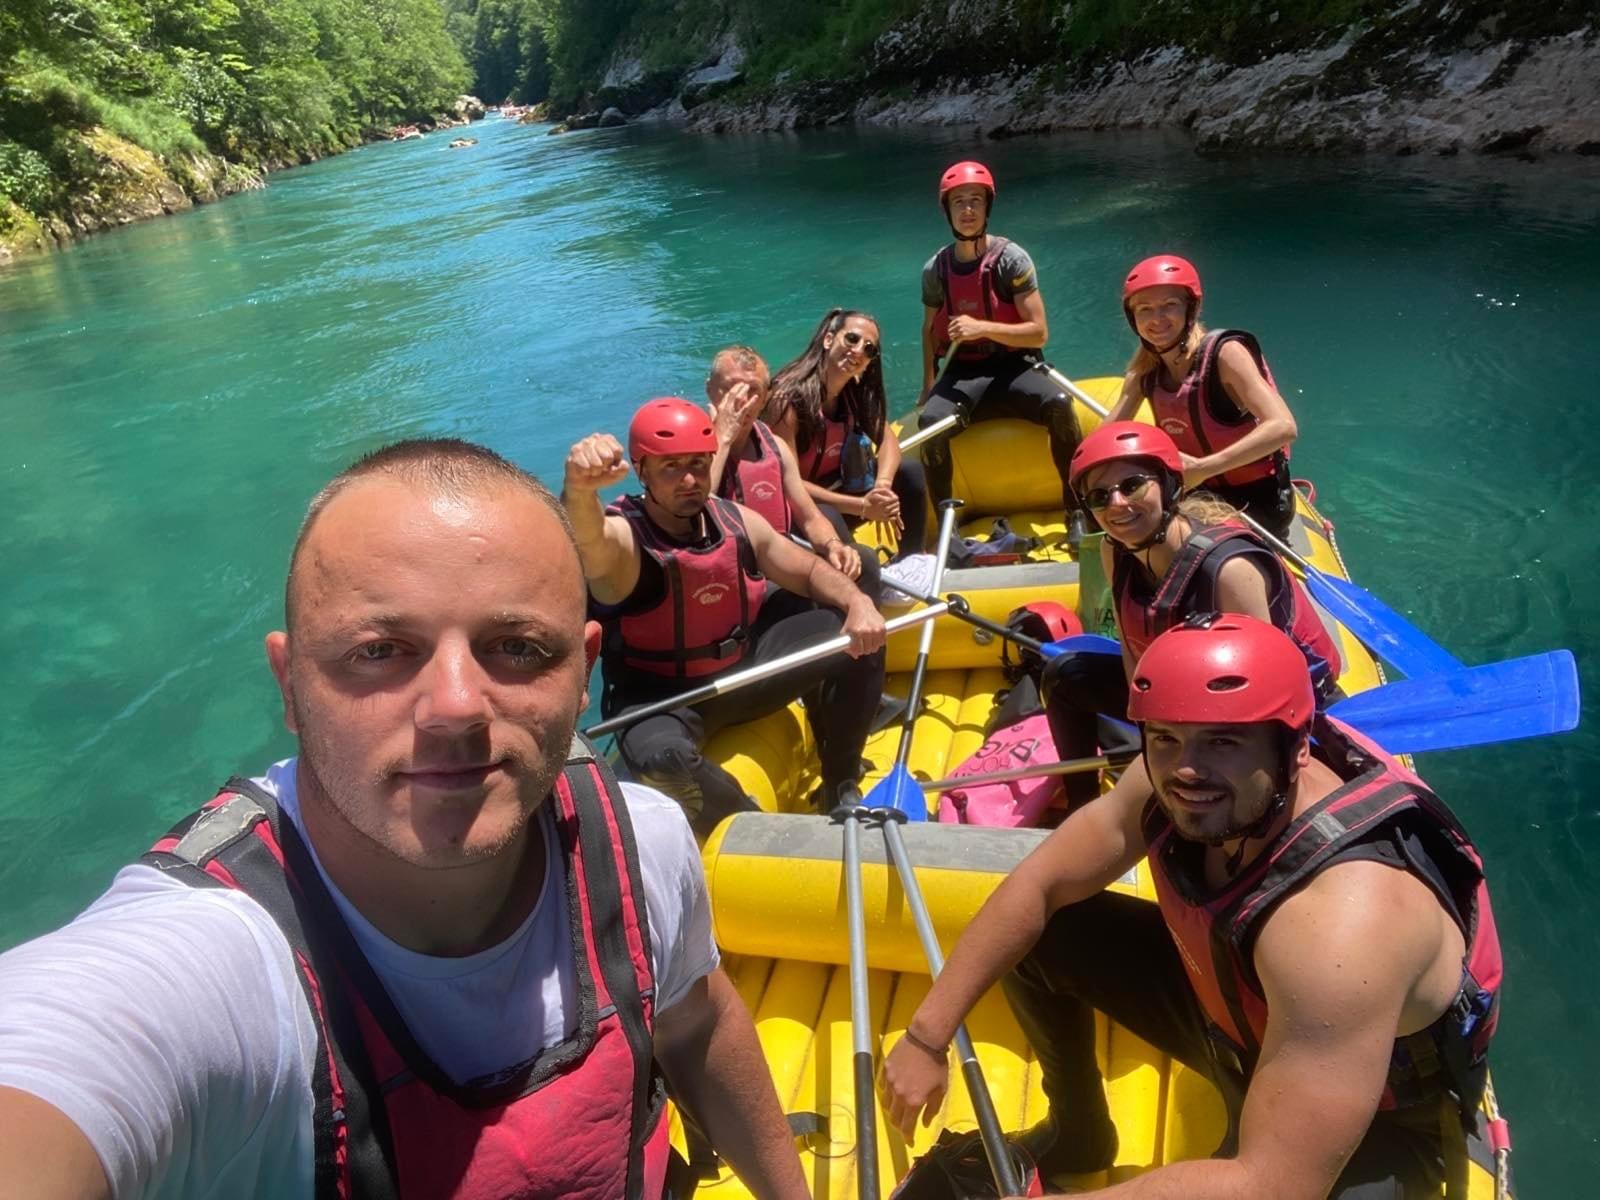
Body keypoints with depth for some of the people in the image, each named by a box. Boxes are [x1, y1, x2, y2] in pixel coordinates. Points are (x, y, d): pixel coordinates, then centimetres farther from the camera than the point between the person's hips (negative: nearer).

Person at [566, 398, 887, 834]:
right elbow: (585, 538, -48)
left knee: (858, 636, -4)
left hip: (744, 665, 6)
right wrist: (580, 489, -72)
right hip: (657, 695, -5)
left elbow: (809, 571, 7)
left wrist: (857, 602, -14)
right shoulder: (622, 537, -22)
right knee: (660, 756, -40)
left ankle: (840, 786, 12)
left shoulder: (737, 521, -4)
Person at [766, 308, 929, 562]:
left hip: (837, 488, 8)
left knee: (910, 471, -2)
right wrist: (863, 506, -31)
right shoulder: (789, 397, -25)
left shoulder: (856, 391, -3)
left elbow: (887, 439, 1)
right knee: (827, 517, -37)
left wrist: (882, 486, -22)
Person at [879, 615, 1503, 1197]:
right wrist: (927, 1034, -12)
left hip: (1373, 1125, -6)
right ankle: (1076, 1134, 28)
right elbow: (1038, 885, -10)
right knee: (1035, 932, 3)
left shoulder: (1340, 921, -42)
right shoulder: (1175, 783, -21)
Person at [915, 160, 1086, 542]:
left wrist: (982, 327, -20)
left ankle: (1076, 514, -17)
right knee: (929, 420, -31)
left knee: (1059, 404, -32)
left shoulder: (1010, 258, -5)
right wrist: (929, 388, 8)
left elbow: (1038, 332, -8)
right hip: (960, 374, 2)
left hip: (1011, 367, -1)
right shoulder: (936, 270, 4)